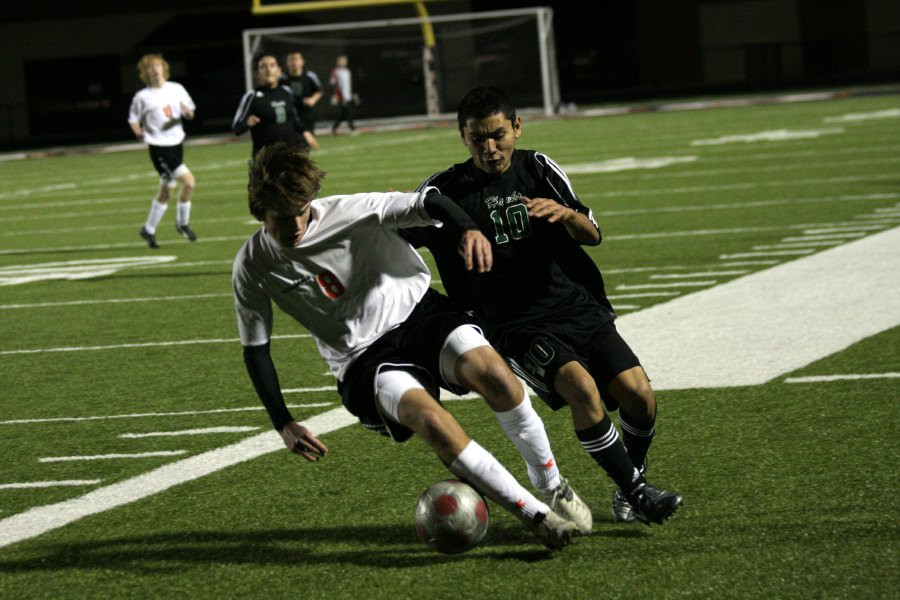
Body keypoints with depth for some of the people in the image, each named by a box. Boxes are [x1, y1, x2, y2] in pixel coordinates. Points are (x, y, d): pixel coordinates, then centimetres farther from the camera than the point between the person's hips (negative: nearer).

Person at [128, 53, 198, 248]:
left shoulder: (176, 89, 4)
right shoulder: (142, 97, -7)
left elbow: (190, 113, 13)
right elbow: (133, 120, 4)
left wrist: (186, 111, -10)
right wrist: (139, 131, -16)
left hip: (177, 143, 5)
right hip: (159, 146, -5)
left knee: (166, 190, 13)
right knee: (188, 181, -17)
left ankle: (149, 230, 27)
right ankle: (182, 223, 2)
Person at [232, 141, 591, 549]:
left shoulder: (350, 211, -11)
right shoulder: (253, 267, -6)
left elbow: (425, 205, -13)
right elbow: (255, 349, 2)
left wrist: (467, 230, -36)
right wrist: (284, 425, -6)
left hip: (416, 312, 0)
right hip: (363, 361, 0)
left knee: (494, 374, -30)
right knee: (429, 418, -33)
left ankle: (554, 488, -8)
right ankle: (536, 515, -26)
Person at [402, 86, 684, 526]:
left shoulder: (537, 169, 6)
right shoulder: (446, 190, -2)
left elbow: (592, 235, 2)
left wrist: (566, 213, -21)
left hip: (578, 305, 3)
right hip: (517, 328, -3)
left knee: (638, 394, -12)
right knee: (581, 386, -30)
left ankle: (631, 482, 16)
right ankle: (636, 493, -19)